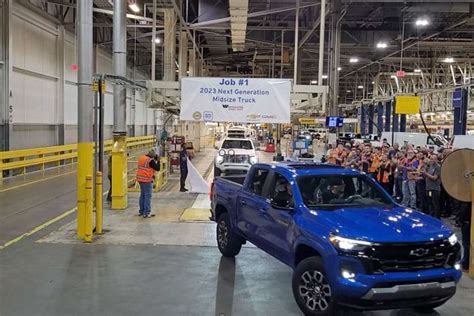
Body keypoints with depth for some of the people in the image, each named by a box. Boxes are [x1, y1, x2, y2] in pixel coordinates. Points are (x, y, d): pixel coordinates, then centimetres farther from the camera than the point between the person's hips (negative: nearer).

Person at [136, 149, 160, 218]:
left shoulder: (141, 158, 9)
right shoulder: (150, 160, -15)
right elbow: (157, 168, -13)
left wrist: (154, 160, 14)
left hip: (140, 179, 8)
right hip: (147, 180, -8)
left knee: (142, 195, 18)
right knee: (148, 196, -3)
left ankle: (141, 211, 25)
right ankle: (146, 213, -3)